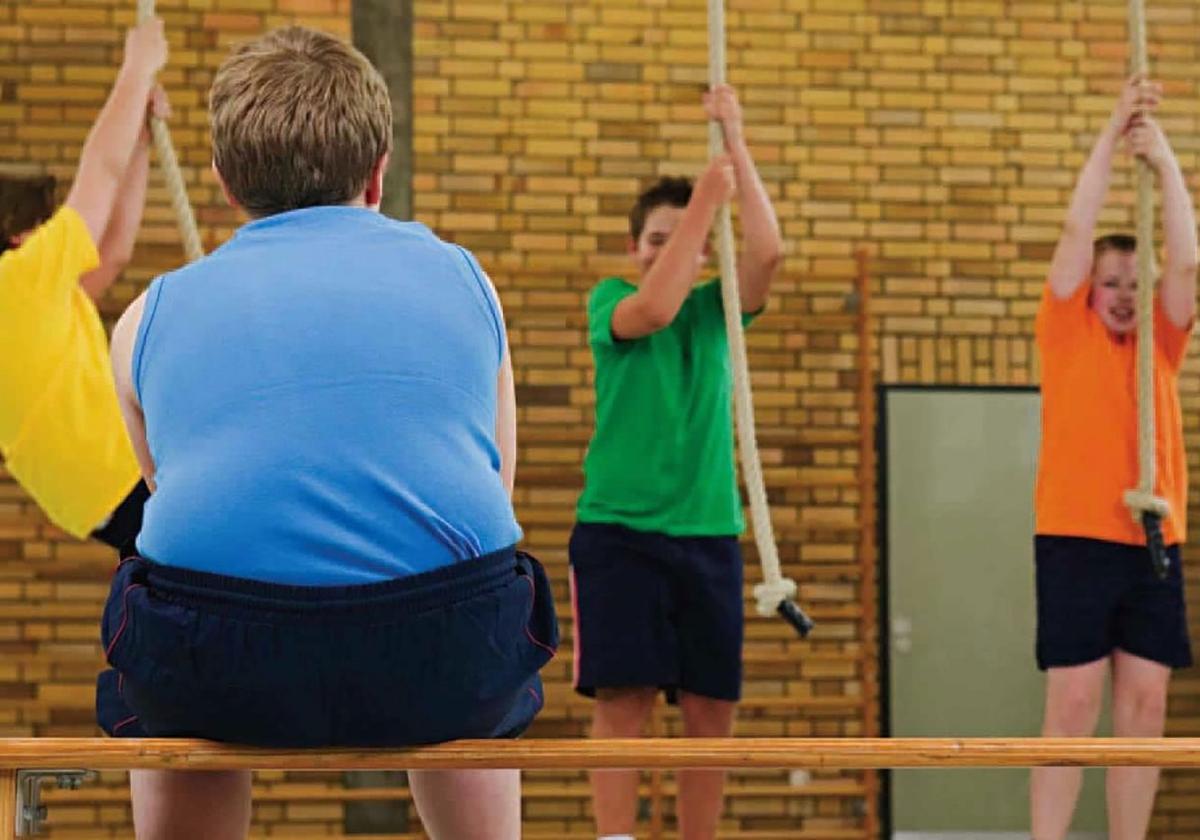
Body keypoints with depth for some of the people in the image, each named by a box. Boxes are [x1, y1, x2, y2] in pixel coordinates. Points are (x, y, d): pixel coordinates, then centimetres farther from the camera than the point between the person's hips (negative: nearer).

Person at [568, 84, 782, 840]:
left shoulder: (715, 308, 10)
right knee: (623, 699, -10)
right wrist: (705, 200, -17)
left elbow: (768, 250, -8)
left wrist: (736, 145, -11)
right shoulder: (610, 300, 4)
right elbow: (653, 309, -19)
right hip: (618, 529, -3)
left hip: (709, 530, 3)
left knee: (712, 708, 2)